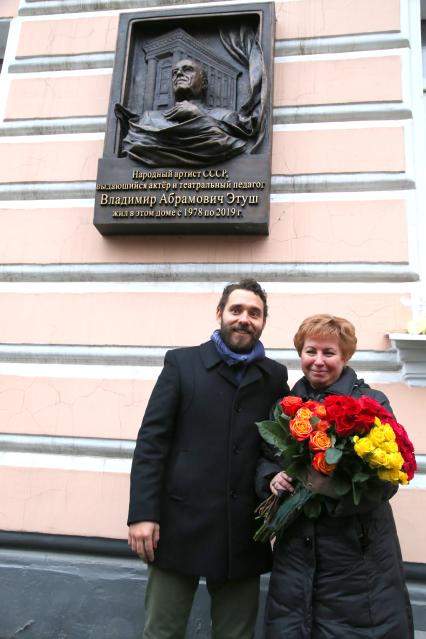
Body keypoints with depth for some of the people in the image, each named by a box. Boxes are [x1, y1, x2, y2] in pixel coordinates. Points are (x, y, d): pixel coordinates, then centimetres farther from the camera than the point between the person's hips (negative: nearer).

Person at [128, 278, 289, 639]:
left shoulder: (275, 376, 8)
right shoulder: (182, 363, 0)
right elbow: (152, 441, -4)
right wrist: (143, 513, -10)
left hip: (243, 532, 3)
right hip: (181, 523, -2)